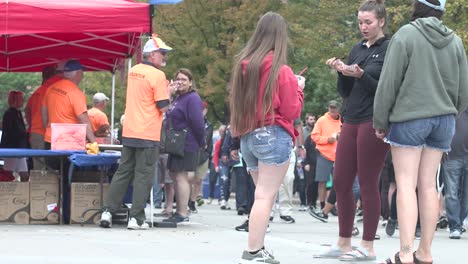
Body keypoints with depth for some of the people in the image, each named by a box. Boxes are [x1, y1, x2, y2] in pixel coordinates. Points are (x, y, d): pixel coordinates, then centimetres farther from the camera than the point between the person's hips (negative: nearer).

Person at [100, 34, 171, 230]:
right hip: (148, 134, -7)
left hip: (128, 132, 7)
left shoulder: (133, 71, 11)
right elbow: (163, 107, -14)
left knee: (123, 172, 13)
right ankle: (136, 217, -1)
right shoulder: (157, 75, -12)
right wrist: (168, 92, 4)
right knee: (144, 175, -1)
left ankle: (107, 211, 10)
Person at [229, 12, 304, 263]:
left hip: (247, 137, 7)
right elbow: (291, 111, -7)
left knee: (263, 194, 16)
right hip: (274, 136, -7)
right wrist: (298, 89, 10)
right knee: (265, 197, -7)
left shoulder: (242, 65, 7)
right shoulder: (281, 70, -10)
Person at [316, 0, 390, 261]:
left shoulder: (390, 49, -4)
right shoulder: (357, 49, 14)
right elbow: (345, 92, 15)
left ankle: (368, 247, 1)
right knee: (341, 182, 6)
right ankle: (343, 244, 14)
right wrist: (342, 72, -4)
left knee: (368, 183, -5)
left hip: (374, 121, -7)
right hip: (352, 120, 7)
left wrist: (360, 75, -20)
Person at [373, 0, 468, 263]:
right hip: (443, 119, 5)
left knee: (406, 184, -5)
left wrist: (381, 121, 0)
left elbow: (389, 83, -8)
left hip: (409, 117, -5)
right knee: (428, 185, 9)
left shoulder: (406, 35, -7)